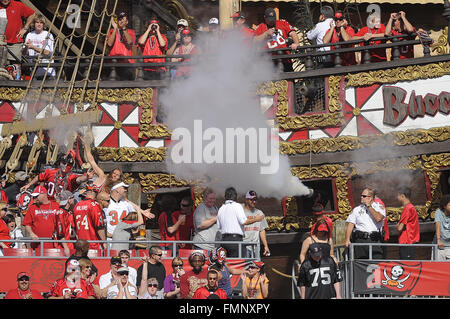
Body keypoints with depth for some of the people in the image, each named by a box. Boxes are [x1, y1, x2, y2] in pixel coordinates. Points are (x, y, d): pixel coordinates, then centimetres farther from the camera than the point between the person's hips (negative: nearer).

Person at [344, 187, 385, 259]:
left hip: (374, 240, -2)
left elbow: (378, 218, -11)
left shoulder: (379, 207, 10)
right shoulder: (357, 209, 15)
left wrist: (369, 206, -4)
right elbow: (350, 225, 7)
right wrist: (347, 240, -6)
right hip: (360, 240, 2)